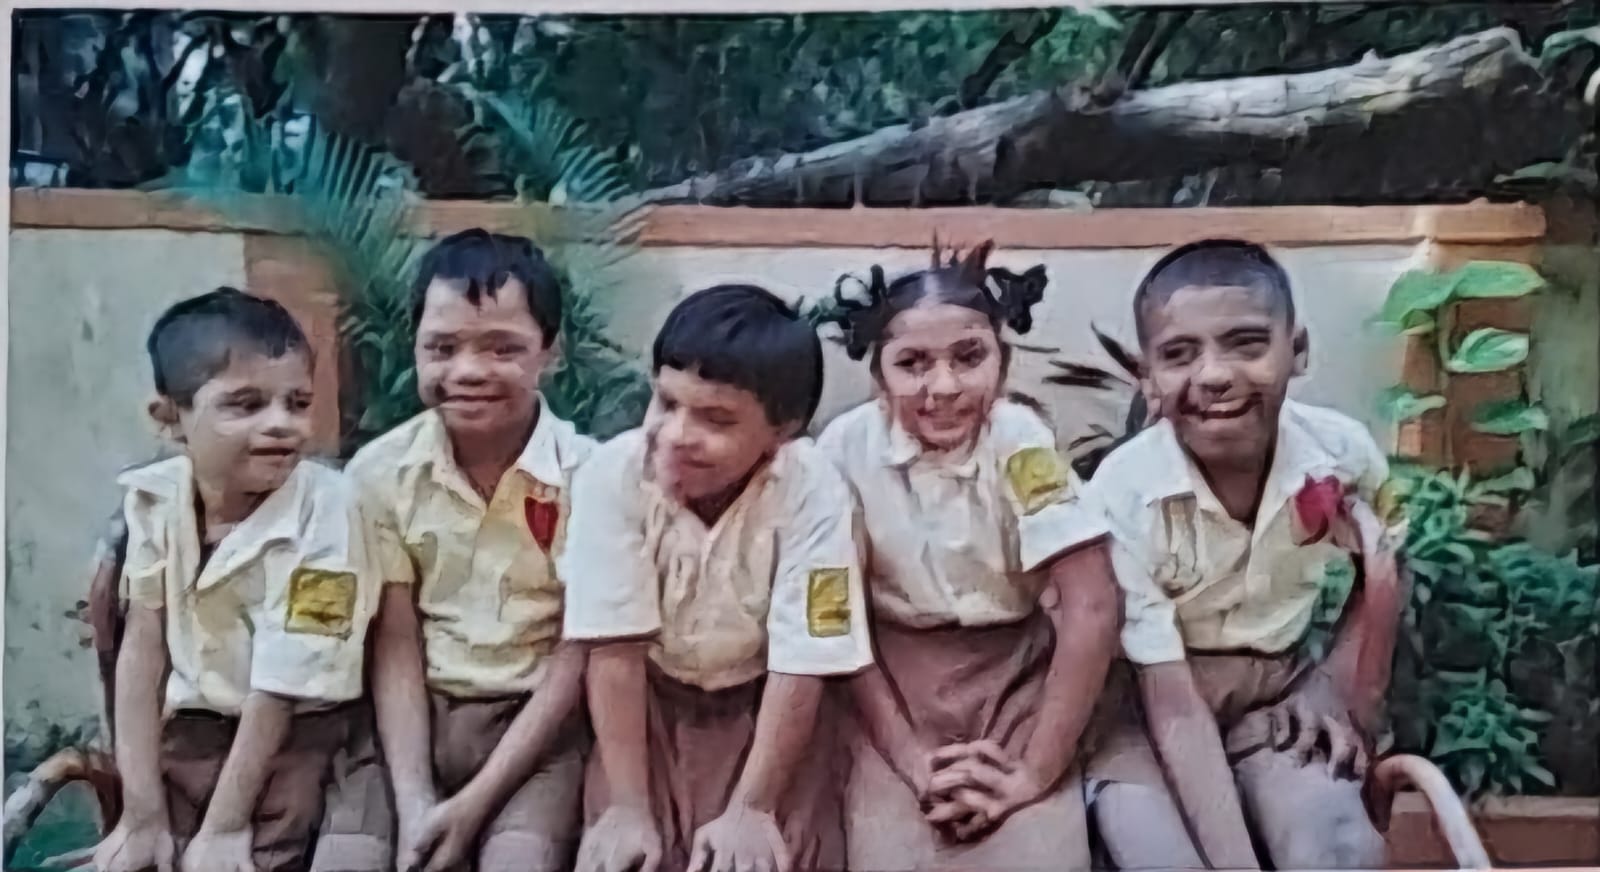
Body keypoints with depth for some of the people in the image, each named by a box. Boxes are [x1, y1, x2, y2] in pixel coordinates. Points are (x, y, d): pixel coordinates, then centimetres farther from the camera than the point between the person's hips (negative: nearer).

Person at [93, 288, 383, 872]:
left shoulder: (322, 512, -23)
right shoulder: (153, 497, -8)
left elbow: (278, 689, -18)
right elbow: (142, 647, -5)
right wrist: (144, 812, -6)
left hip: (294, 735, -4)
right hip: (188, 727, 4)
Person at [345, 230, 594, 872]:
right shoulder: (378, 472, -3)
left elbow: (576, 657, -9)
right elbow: (395, 646, -4)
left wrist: (474, 801, -15)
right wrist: (413, 802, -15)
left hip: (538, 722, -2)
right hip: (415, 714, 2)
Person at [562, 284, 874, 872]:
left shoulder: (812, 491, -25)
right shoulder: (612, 475, -22)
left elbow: (799, 668, -19)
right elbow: (615, 652, -17)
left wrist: (751, 808, -19)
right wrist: (629, 805, -17)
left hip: (765, 707, -1)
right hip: (650, 704, 1)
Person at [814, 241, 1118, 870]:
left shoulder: (1022, 443, -16)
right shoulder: (846, 448, -13)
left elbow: (1092, 610, -17)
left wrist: (1034, 773, -18)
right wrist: (909, 758, -14)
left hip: (1015, 679, 0)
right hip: (894, 684, 1)